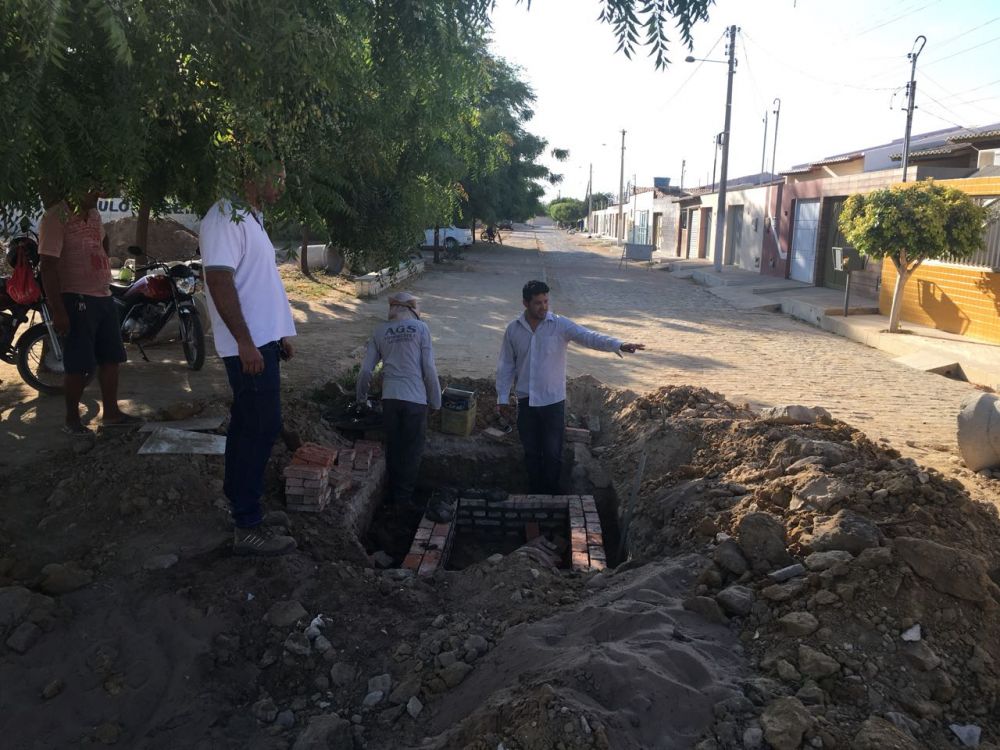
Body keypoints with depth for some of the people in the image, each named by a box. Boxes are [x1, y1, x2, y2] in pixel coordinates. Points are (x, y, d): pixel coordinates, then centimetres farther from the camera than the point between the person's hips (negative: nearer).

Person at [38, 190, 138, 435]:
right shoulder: (56, 217, -13)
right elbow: (48, 266, -18)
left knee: (111, 358, 13)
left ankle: (111, 412, 25)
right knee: (78, 365, -2)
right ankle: (72, 420, 12)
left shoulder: (94, 215, 12)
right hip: (76, 301, -8)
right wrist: (58, 311, -22)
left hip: (104, 297, 8)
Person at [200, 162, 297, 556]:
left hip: (263, 341, 10)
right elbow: (219, 279, -22)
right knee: (262, 427, -9)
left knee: (248, 423, 17)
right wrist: (246, 342, -24)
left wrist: (280, 334, 23)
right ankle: (248, 526, -3)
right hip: (250, 345, -10)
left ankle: (237, 494, 30)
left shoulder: (251, 219, 18)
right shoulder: (226, 218, -14)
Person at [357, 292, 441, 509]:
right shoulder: (420, 328, -1)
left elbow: (366, 370, 7)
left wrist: (361, 397, 22)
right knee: (412, 450, 9)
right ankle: (404, 498, 14)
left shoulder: (380, 331, 8)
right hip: (415, 398, -3)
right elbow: (429, 368, -6)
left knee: (392, 447, 16)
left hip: (389, 398, 3)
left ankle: (392, 495, 25)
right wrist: (436, 400, 4)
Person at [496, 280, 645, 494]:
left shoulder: (560, 325, -10)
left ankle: (551, 497, 25)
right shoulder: (513, 329, -2)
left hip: (553, 401, -2)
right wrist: (503, 398, 3)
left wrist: (619, 345, -38)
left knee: (553, 453, 6)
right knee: (531, 452, 14)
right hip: (526, 402, 2)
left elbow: (589, 336, -23)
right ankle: (535, 495, 30)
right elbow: (506, 366, 4)